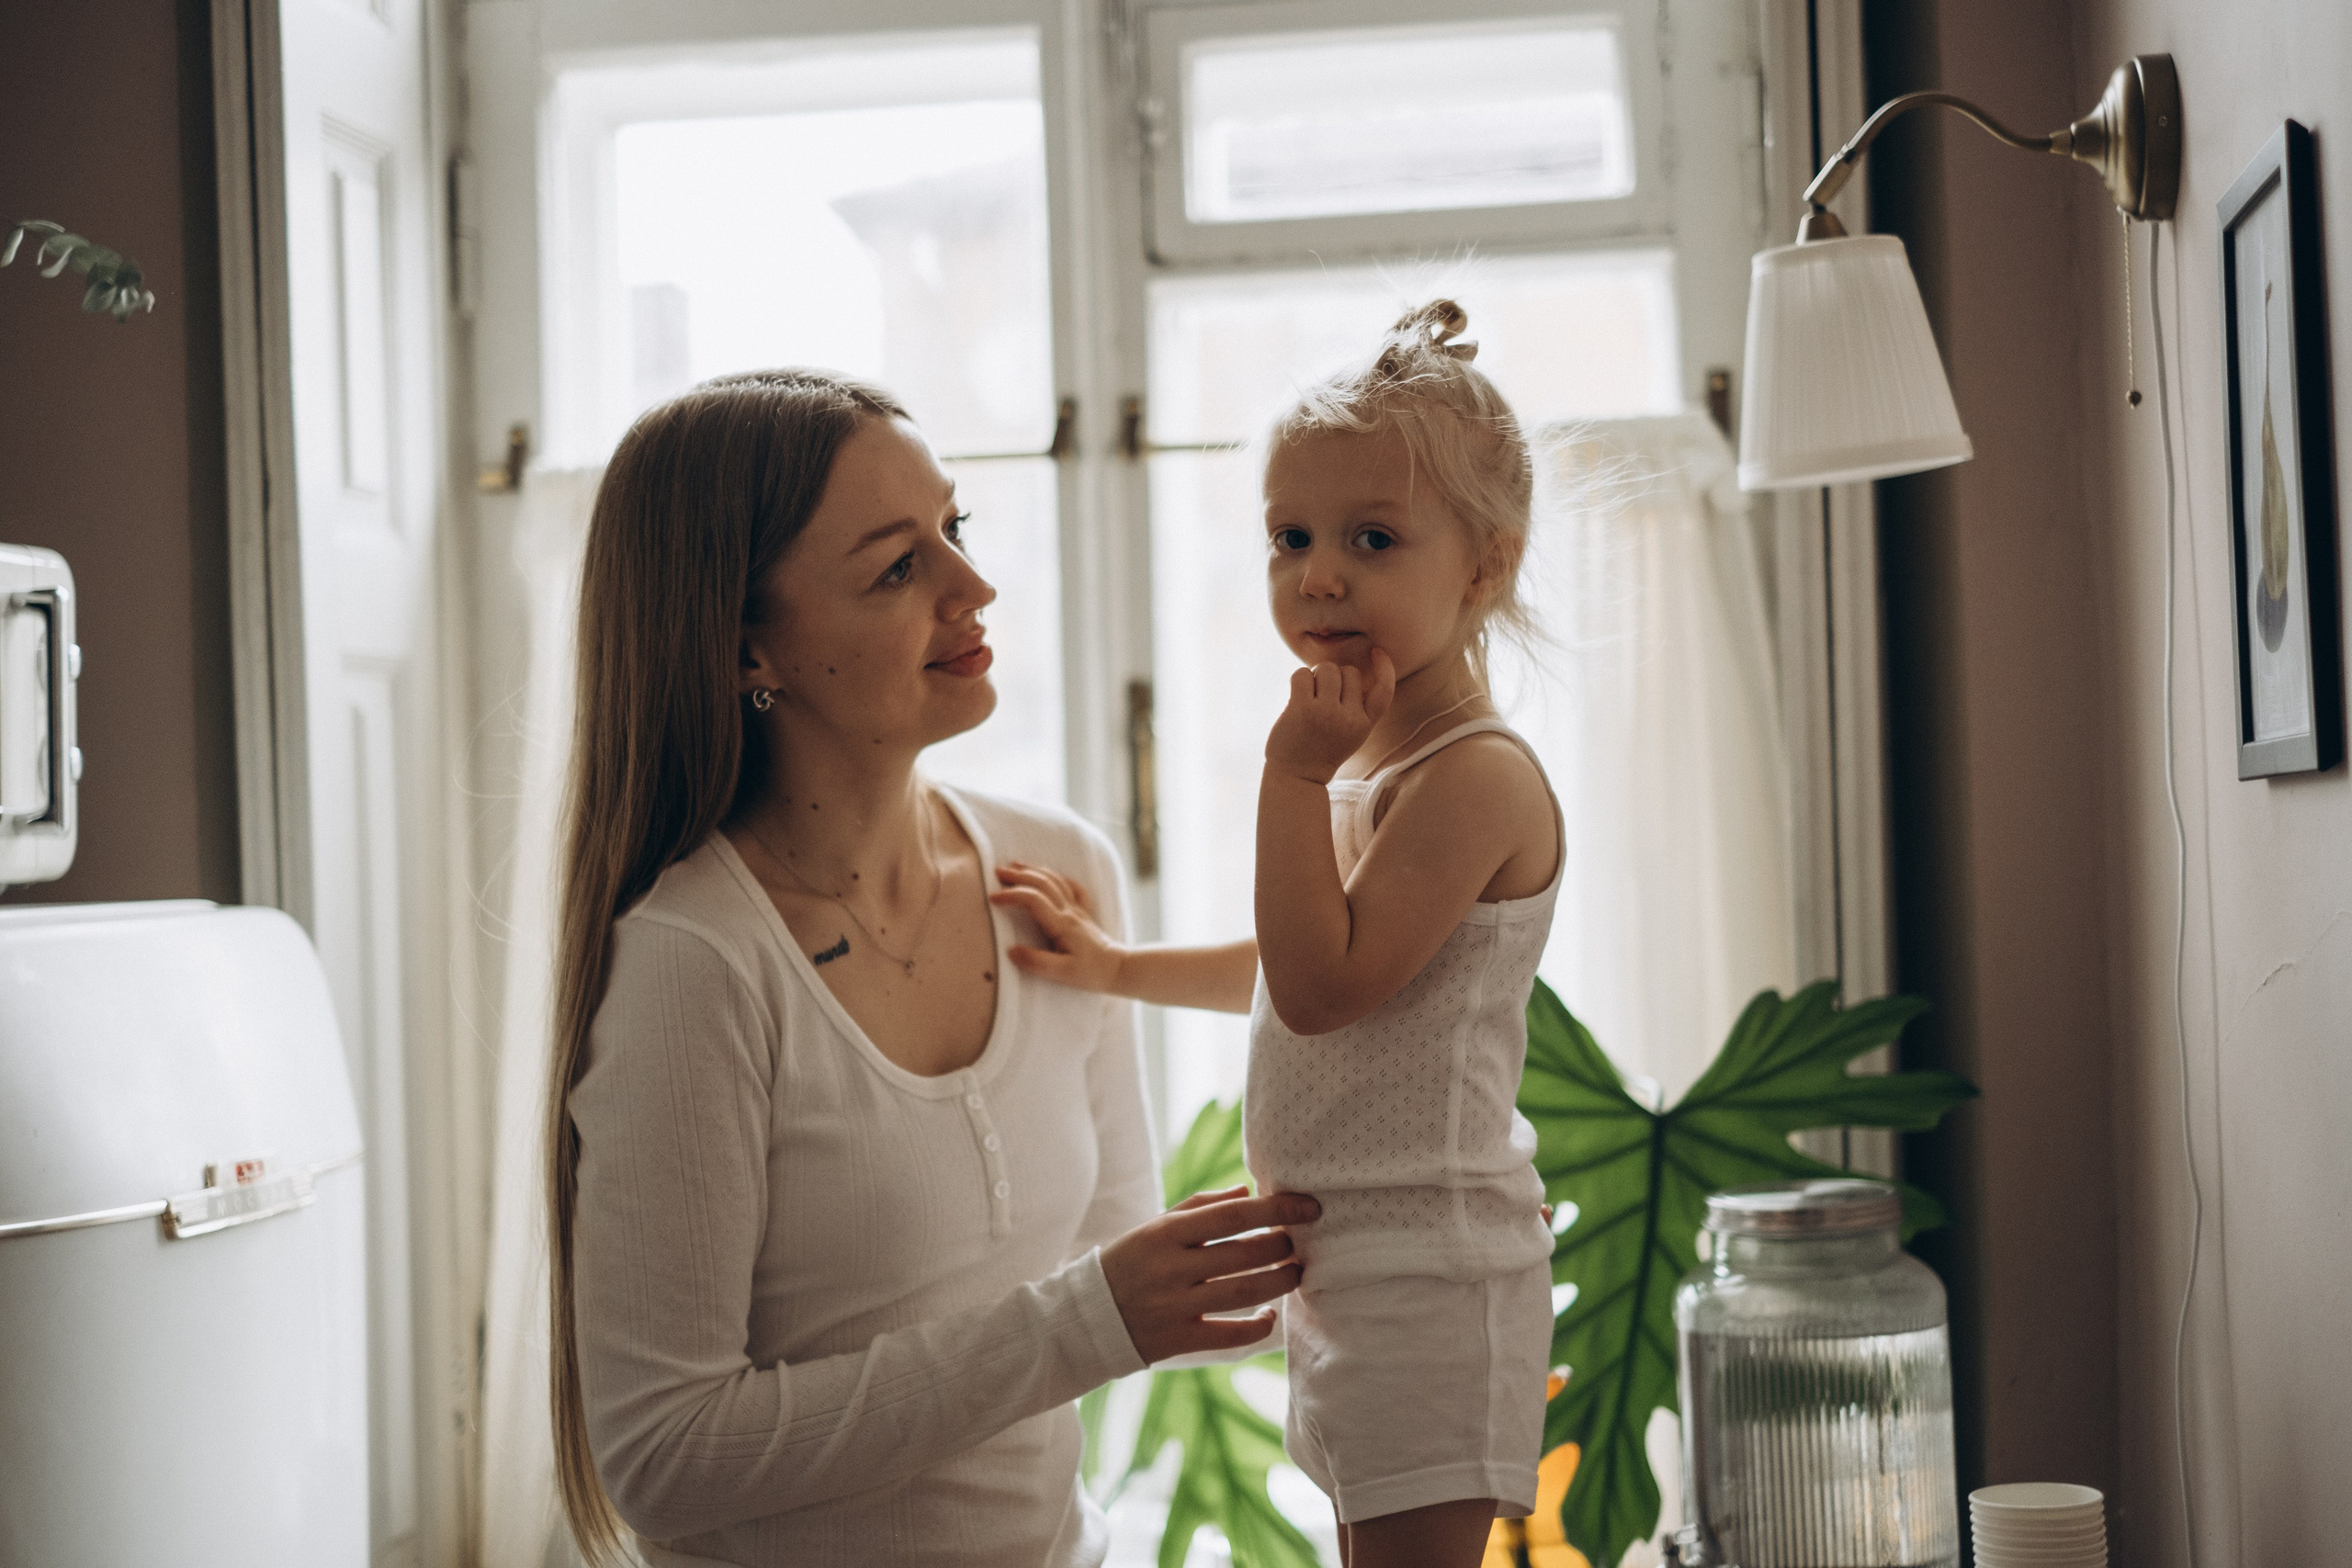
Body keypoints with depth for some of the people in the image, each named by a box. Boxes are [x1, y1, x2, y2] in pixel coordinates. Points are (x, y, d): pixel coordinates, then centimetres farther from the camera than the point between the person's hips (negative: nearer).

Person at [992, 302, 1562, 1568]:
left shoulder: (1479, 778, -17)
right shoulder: (1359, 763, 13)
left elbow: (1324, 985, -23)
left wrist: (1294, 770, -20)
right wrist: (1114, 965, 21)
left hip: (1425, 1266, -10)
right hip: (1337, 1259, 10)